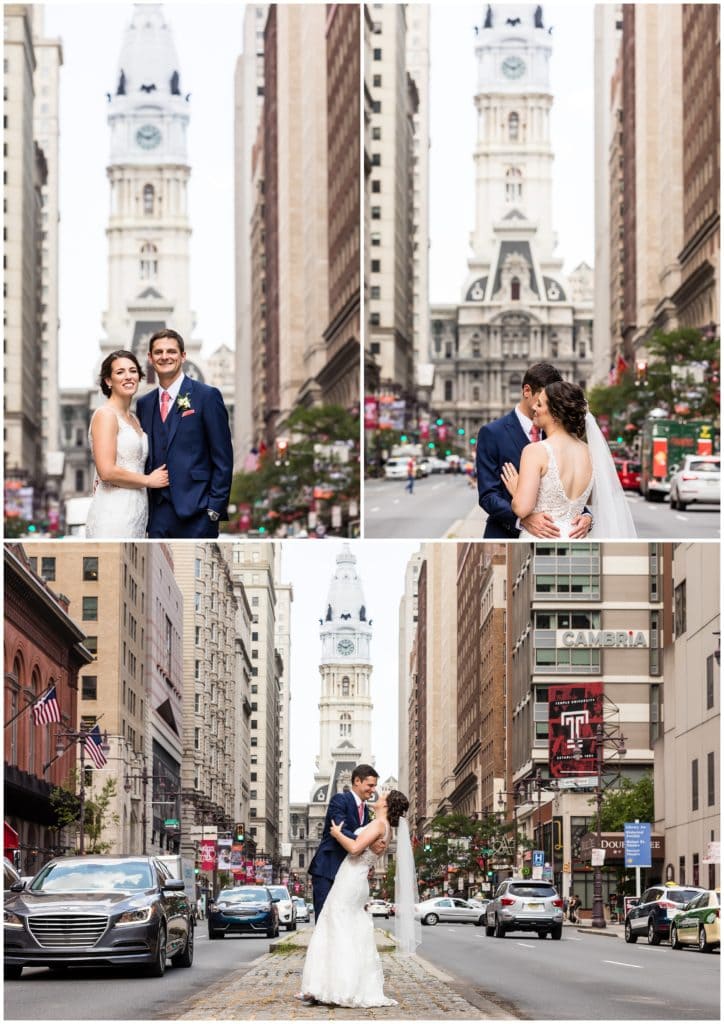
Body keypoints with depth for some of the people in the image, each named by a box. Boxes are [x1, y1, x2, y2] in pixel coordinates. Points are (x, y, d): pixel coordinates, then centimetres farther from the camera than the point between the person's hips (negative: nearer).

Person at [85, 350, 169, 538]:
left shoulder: (133, 419, 19)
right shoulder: (105, 415, -7)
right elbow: (107, 471, -16)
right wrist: (148, 480, -6)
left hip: (135, 513, 8)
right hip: (113, 513, -8)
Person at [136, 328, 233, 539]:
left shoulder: (207, 396, -1)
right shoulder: (144, 404, 15)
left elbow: (223, 458, -4)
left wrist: (215, 507, -10)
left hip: (196, 512, -5)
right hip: (158, 513, 5)